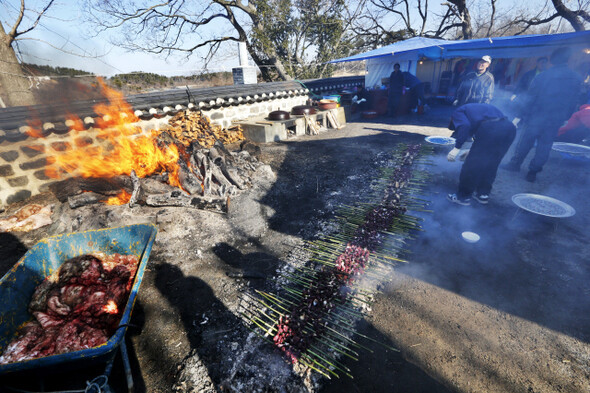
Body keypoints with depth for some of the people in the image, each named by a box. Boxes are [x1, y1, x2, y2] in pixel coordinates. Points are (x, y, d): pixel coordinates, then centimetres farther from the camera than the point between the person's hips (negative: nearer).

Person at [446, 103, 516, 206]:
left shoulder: (458, 113, 16)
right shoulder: (477, 108, 38)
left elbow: (464, 126, -8)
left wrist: (457, 147, -9)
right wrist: (474, 152, 39)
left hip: (490, 128, -8)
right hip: (510, 127, 8)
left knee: (472, 164, 3)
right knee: (491, 164, 20)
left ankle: (463, 197, 13)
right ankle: (483, 194, 29)